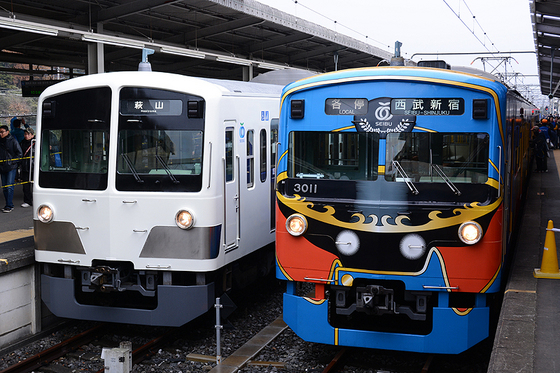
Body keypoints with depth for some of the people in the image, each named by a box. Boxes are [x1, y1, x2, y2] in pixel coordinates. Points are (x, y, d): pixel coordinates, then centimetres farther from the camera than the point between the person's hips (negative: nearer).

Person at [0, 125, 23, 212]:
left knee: (9, 187, -10)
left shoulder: (13, 141, -5)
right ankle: (8, 204, 18)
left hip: (11, 167, -6)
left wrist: (13, 161, -10)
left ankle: (9, 206, -8)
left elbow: (19, 153, -4)